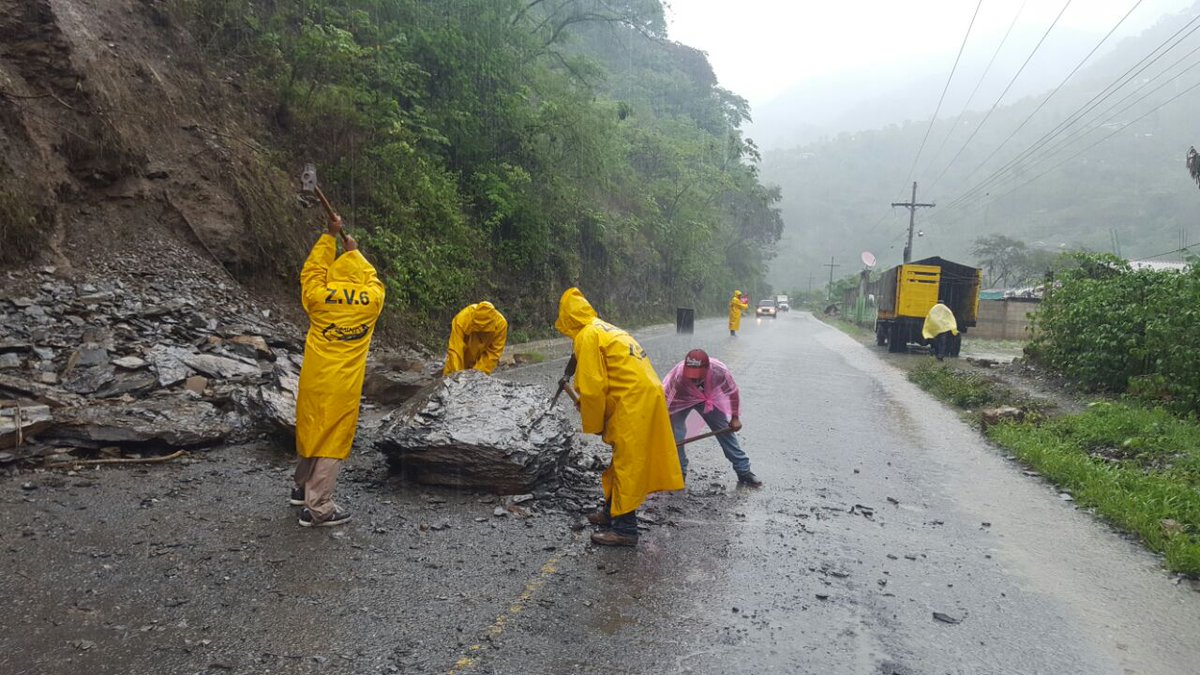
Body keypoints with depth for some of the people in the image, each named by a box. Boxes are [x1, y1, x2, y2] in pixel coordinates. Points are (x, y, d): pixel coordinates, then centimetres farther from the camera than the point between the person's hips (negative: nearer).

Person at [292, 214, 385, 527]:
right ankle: (318, 508, 3)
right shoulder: (372, 299, -2)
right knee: (332, 438, 1)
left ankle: (303, 487, 36)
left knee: (311, 429, 19)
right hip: (344, 383, -3)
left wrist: (330, 236, 21)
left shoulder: (318, 295, -2)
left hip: (314, 377, 3)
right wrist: (354, 251, 32)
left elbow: (312, 268, 16)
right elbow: (371, 278, 20)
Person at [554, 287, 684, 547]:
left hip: (634, 402, -10)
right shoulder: (604, 329, 19)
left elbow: (593, 387, -14)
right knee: (623, 460, 20)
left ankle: (625, 530, 5)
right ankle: (613, 511, 33)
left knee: (626, 464, -2)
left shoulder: (587, 336, -10)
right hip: (646, 394, 10)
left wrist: (593, 426, -2)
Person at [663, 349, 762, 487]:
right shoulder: (677, 376, -43)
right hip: (680, 401, -2)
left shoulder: (720, 371, -37)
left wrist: (735, 417, -4)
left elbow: (732, 392, -16)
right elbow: (665, 402, -34)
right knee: (675, 435, -17)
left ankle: (743, 471, 19)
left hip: (708, 399, 2)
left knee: (726, 431, 4)